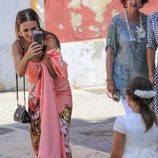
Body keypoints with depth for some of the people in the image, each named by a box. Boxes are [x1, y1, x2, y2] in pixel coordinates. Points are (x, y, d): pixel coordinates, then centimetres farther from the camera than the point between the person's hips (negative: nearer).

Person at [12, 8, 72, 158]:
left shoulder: (49, 40, -20)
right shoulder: (18, 45, -11)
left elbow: (55, 74, -21)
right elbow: (20, 72, -26)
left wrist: (45, 54, -35)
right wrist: (27, 56, -44)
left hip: (58, 93, -3)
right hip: (37, 94, 3)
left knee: (60, 138, -12)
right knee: (38, 139, 4)